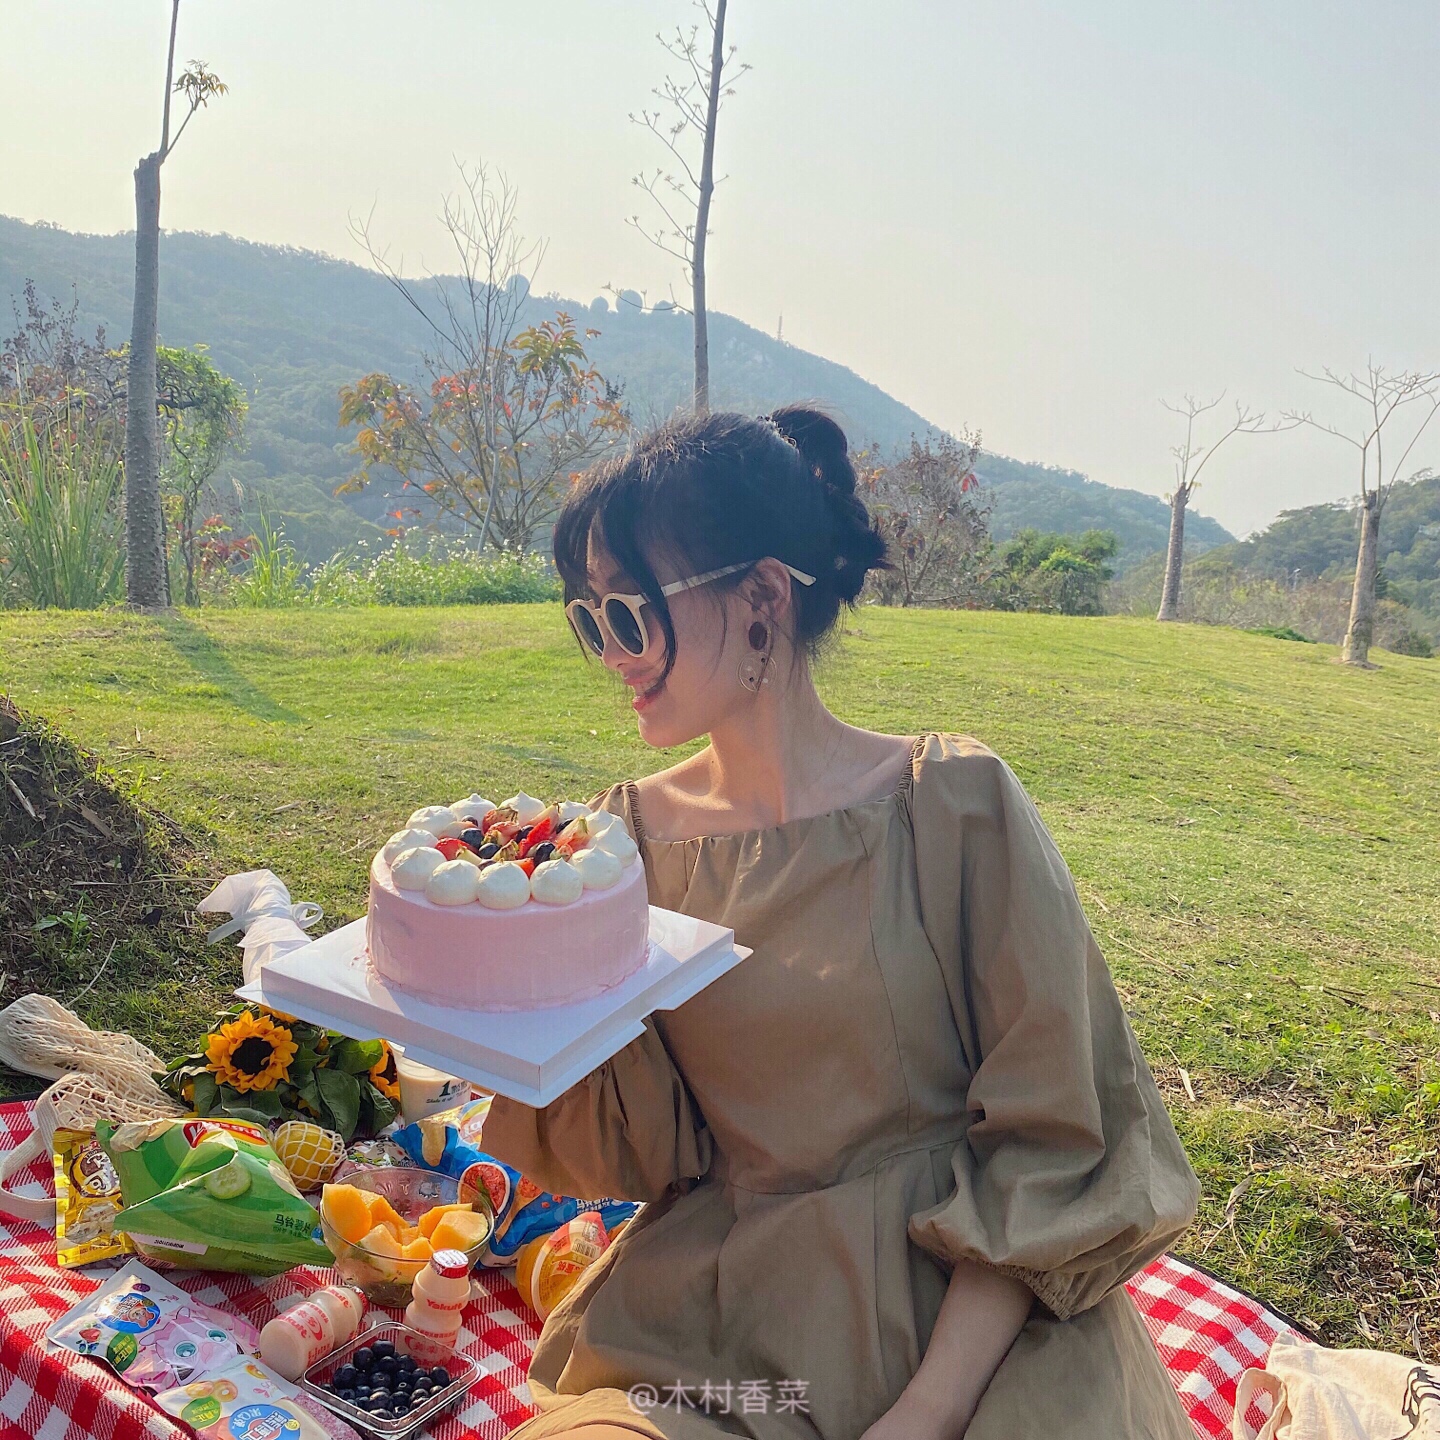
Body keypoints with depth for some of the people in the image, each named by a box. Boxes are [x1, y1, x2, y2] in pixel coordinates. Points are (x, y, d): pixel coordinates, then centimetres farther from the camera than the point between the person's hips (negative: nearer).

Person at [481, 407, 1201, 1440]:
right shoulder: (633, 831, 1)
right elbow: (642, 1152, 0)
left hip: (966, 1303, -1)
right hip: (712, 1328, 2)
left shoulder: (954, 803, -11)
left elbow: (1045, 1143, -8)